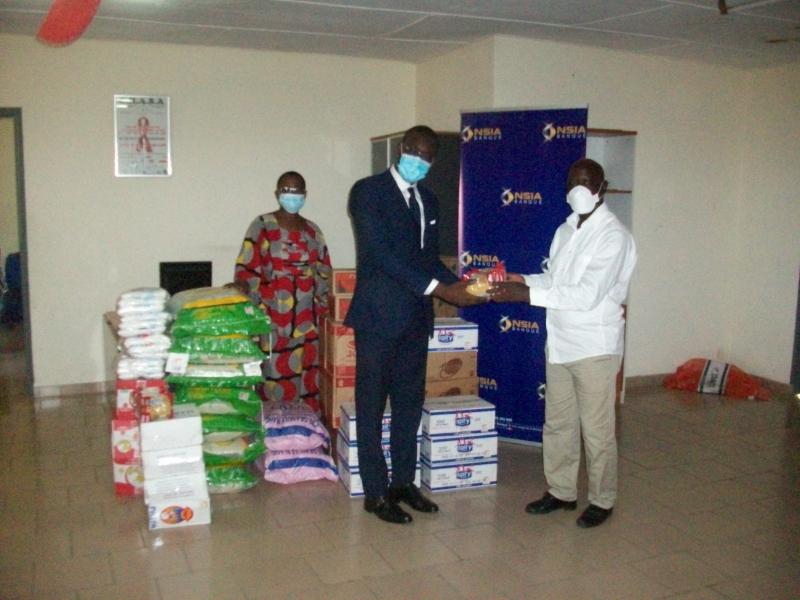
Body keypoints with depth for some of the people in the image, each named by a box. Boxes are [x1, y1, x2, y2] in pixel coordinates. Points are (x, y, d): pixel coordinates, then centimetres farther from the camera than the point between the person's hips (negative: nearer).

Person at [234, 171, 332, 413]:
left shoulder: (312, 231, 12)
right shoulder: (262, 226, -1)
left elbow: (323, 273, 16)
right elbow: (247, 268, -6)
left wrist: (321, 306, 9)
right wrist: (242, 286, -23)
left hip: (306, 320, 4)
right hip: (272, 319, -4)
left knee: (307, 378, 6)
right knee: (275, 375, -5)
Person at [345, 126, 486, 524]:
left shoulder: (427, 199, 14)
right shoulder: (368, 191, -8)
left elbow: (429, 257, 16)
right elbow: (382, 252, -18)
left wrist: (459, 284, -4)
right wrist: (439, 289, -23)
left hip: (415, 318, 7)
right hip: (378, 316, -7)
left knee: (410, 403, 14)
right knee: (372, 406, 3)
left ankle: (403, 482, 28)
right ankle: (375, 493, 14)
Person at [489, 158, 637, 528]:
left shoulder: (613, 236, -15)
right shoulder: (565, 230, 10)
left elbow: (587, 294, -24)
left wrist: (526, 295, -27)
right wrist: (523, 280, -1)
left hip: (594, 347, -7)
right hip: (560, 343, 8)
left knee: (596, 429, 5)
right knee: (557, 424, 16)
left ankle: (602, 500, 22)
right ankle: (561, 491, 31)